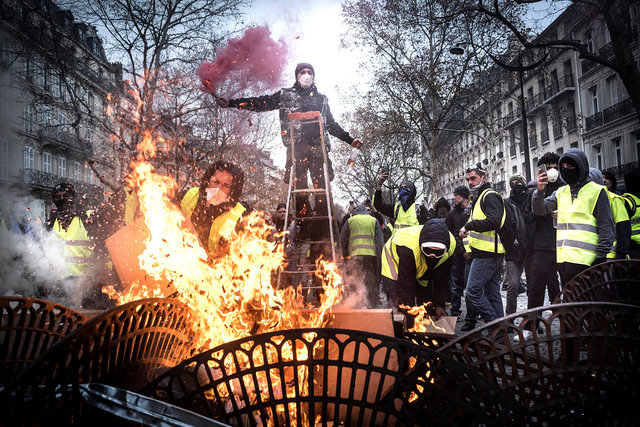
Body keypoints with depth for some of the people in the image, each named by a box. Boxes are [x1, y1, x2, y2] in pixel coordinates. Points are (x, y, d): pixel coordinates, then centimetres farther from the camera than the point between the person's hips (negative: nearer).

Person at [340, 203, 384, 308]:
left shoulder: (350, 221, 14)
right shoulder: (373, 220, 14)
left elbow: (343, 240, 8)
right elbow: (380, 241, 8)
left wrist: (344, 256, 13)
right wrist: (379, 259, 8)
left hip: (355, 255, 0)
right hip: (371, 255, 1)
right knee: (371, 285, 6)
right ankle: (372, 306, 5)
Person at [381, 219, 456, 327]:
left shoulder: (450, 245, -29)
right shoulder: (409, 246, -45)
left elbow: (442, 279, -13)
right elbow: (406, 283, -36)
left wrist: (440, 305, -13)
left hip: (422, 271, 5)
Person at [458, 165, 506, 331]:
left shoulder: (490, 196, -9)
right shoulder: (479, 198, 24)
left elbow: (493, 221, -24)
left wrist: (468, 226, -17)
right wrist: (470, 230, 14)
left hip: (486, 254, -10)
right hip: (488, 253, 10)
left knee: (473, 291, -11)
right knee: (492, 293, 11)